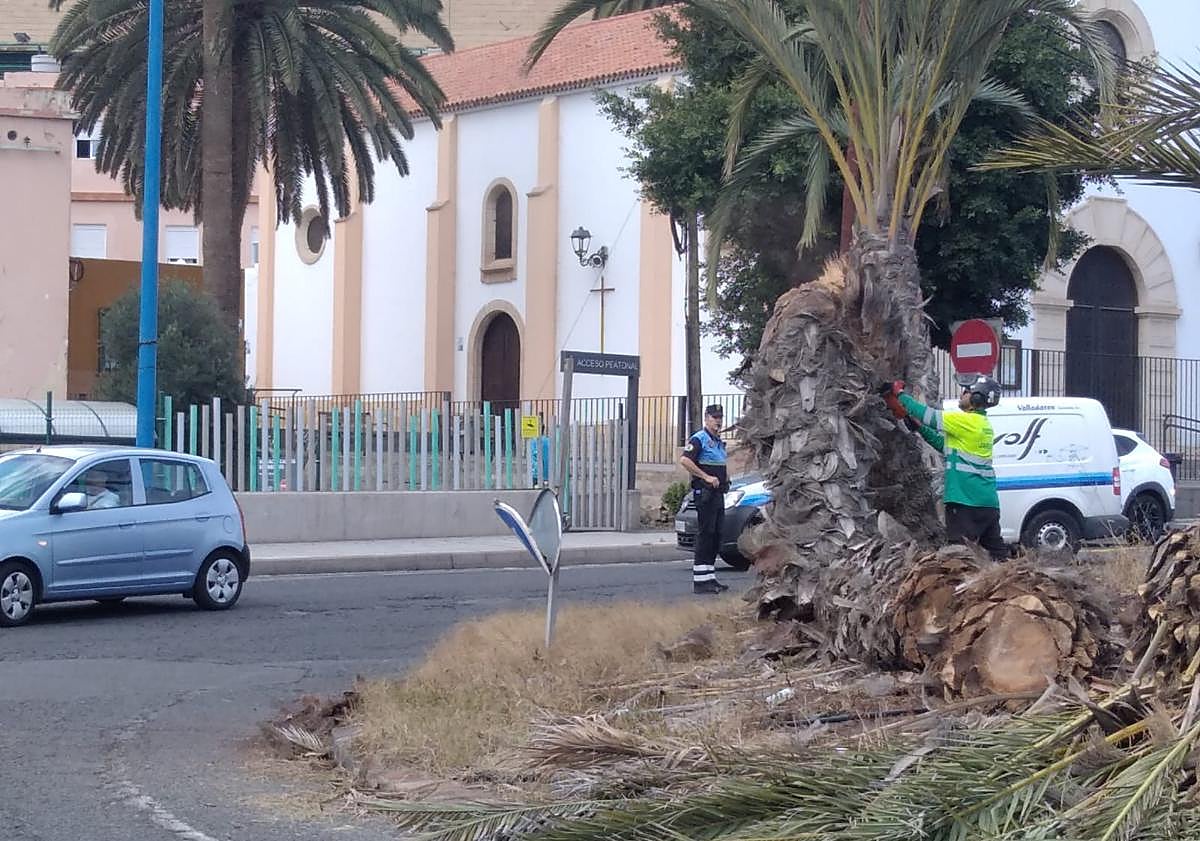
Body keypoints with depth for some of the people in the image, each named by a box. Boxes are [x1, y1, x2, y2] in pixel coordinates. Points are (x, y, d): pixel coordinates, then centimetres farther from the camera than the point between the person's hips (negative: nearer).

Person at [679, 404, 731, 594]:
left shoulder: (719, 442, 20)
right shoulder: (699, 439, -8)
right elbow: (684, 460, -22)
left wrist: (725, 478, 15)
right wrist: (706, 477, -22)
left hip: (718, 492, 9)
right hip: (704, 493, -9)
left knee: (716, 535, 10)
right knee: (706, 534, -11)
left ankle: (710, 577, 16)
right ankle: (700, 580, -12)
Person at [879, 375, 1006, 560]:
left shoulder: (968, 421, -13)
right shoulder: (983, 424, 16)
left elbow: (930, 416, -14)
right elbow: (944, 444, 20)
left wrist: (900, 394, -4)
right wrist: (919, 427, 15)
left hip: (967, 501, -9)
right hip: (989, 502, 9)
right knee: (995, 548, 12)